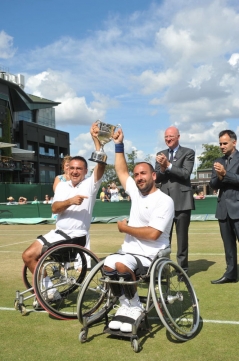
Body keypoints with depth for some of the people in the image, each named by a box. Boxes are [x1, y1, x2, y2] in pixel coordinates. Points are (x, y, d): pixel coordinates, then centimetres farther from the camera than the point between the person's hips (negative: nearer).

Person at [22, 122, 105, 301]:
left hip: (75, 235, -7)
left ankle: (48, 289, 8)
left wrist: (96, 138, -30)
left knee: (33, 256, -13)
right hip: (57, 232, 7)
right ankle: (49, 289, 12)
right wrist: (70, 201, -26)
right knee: (28, 255, 0)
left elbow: (101, 164, -22)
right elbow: (55, 208, -6)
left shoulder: (90, 184, -5)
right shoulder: (62, 185, 8)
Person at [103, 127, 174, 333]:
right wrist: (119, 145, 17)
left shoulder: (164, 201, -11)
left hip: (150, 256, -6)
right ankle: (125, 305, -7)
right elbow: (122, 171, 22)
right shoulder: (136, 192, 12)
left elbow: (153, 233, -21)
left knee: (121, 265, -33)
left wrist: (125, 228, -10)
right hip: (129, 252, 7)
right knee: (108, 264, -24)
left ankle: (134, 307, -12)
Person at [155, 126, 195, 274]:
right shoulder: (160, 154, 13)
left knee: (182, 236, 4)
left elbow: (186, 173, -13)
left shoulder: (188, 152, 1)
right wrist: (162, 168, -14)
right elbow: (157, 178, 6)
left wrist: (168, 165, -20)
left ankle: (183, 268, 15)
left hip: (182, 200, -3)